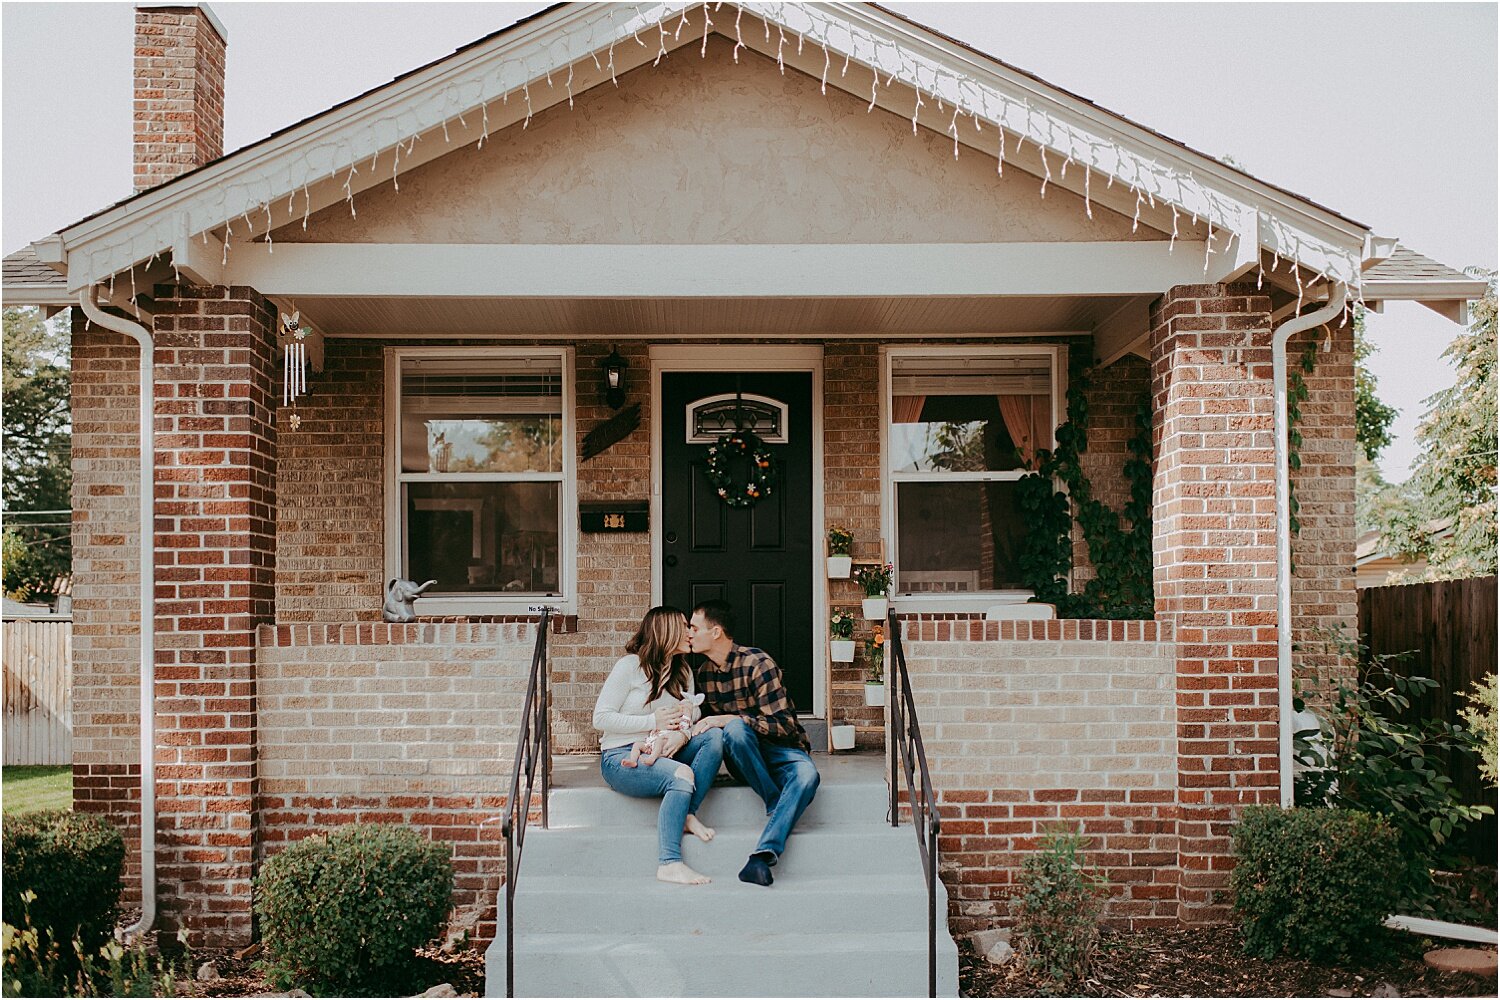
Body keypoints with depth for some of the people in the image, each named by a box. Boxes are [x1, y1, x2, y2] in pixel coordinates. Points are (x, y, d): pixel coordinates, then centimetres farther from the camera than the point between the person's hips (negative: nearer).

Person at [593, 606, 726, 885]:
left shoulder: (682, 672, 15)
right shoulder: (630, 665, -8)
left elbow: (691, 715, 22)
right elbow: (601, 718, -11)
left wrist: (689, 710, -4)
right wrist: (653, 721, -18)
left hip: (660, 754, 7)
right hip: (621, 757, -7)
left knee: (714, 736, -18)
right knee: (681, 775, -34)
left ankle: (688, 814, -24)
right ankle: (669, 864, -36)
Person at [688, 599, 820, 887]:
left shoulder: (757, 663, -15)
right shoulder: (703, 672, 6)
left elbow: (784, 726, -20)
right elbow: (706, 722, 14)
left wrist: (728, 719, -27)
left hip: (782, 750, -4)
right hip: (741, 756, 4)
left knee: (806, 775, -38)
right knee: (735, 729, -33)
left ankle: (763, 855, -47)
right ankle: (777, 807, -21)